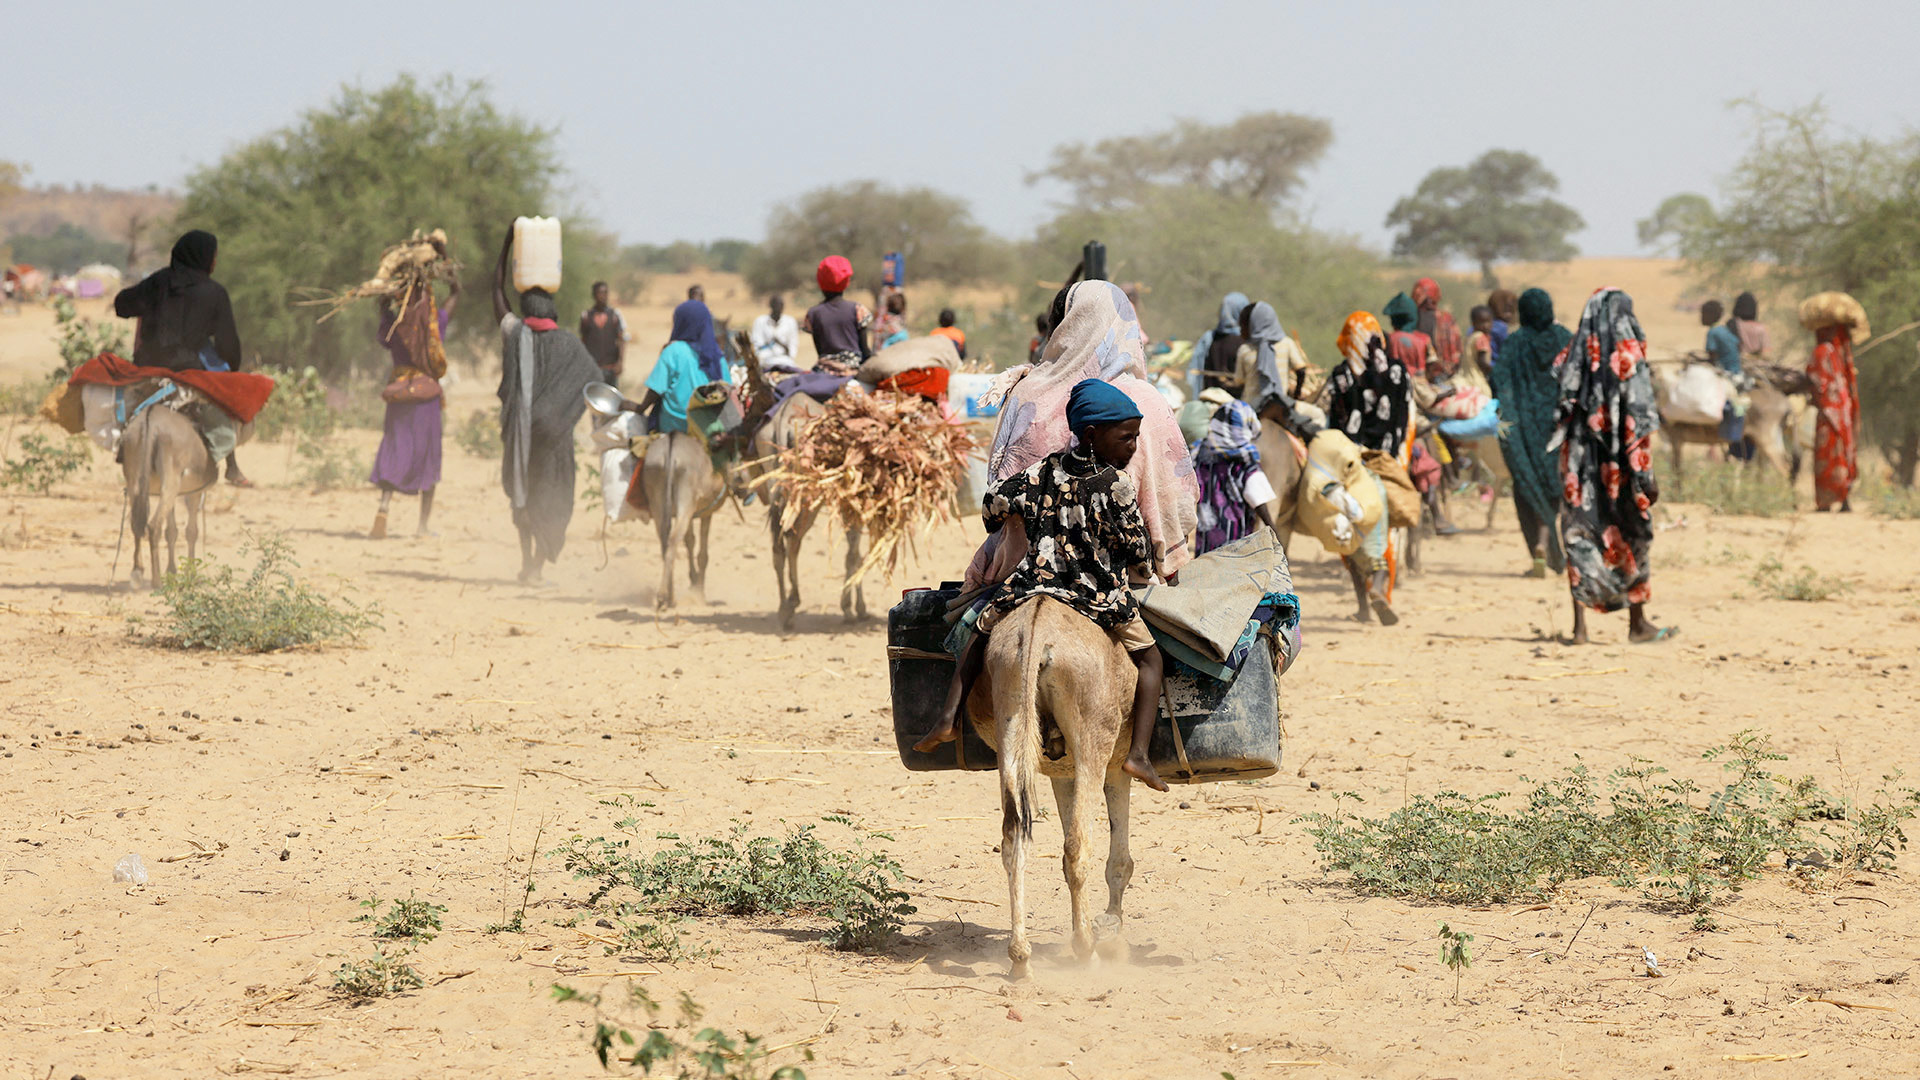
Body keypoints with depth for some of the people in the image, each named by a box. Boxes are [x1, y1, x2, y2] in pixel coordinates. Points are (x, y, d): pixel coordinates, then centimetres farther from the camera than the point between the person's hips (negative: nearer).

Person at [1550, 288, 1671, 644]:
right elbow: (1638, 416, -11)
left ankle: (1580, 624, 0)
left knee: (1580, 534, 5)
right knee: (1632, 535, 10)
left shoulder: (1575, 353, 4)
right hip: (1618, 463, -4)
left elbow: (1563, 410, 5)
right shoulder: (1627, 354, -8)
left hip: (1579, 455, 4)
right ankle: (1637, 622, 15)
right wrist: (1645, 473, -10)